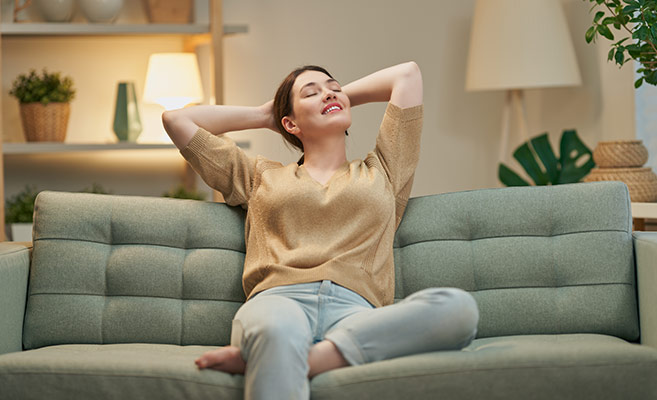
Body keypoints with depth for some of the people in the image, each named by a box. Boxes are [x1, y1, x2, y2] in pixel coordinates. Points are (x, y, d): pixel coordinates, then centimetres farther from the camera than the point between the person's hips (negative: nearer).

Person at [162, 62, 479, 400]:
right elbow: (176, 120, 35)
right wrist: (264, 115, 41)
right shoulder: (261, 176, 32)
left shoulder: (382, 172, 34)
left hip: (354, 310, 1)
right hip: (278, 301, -1)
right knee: (277, 331, -43)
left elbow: (407, 74, 39)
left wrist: (343, 96, 47)